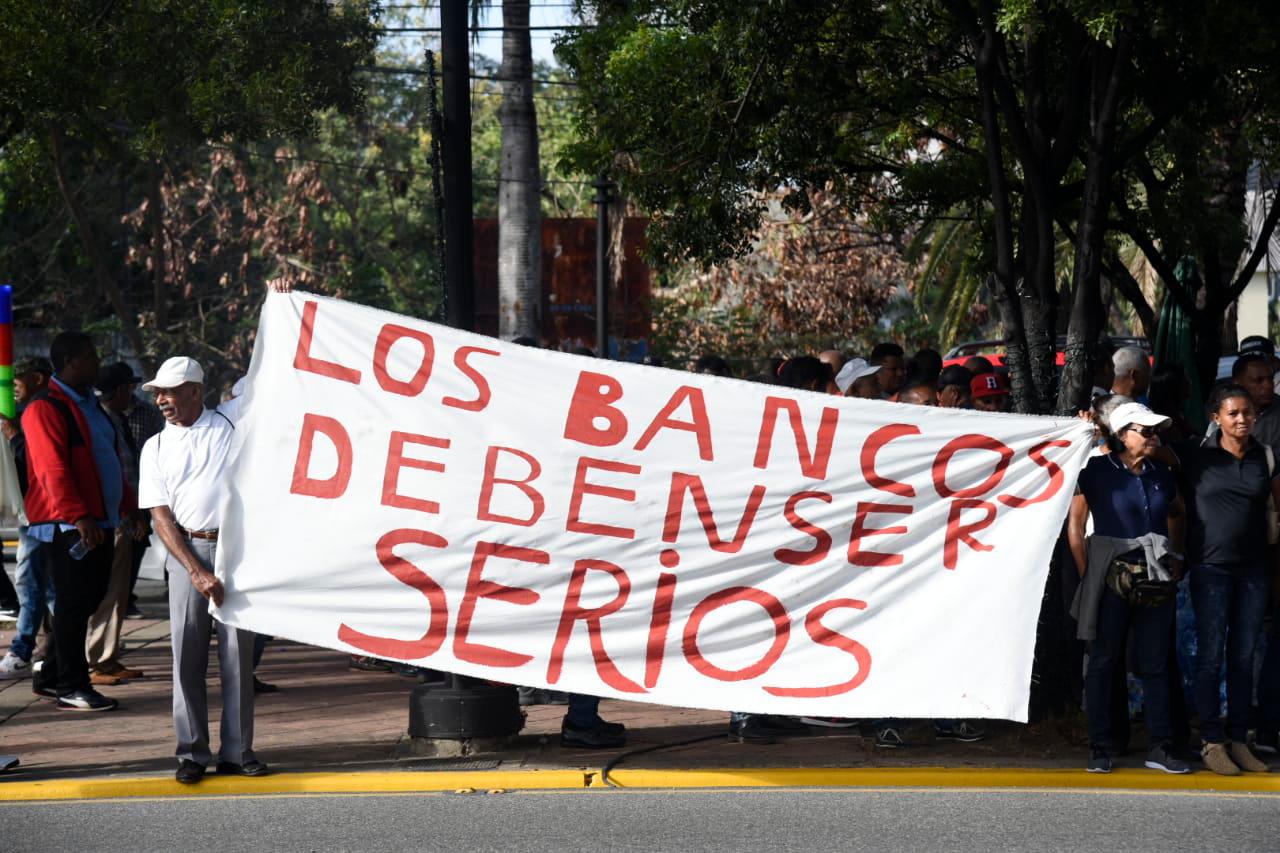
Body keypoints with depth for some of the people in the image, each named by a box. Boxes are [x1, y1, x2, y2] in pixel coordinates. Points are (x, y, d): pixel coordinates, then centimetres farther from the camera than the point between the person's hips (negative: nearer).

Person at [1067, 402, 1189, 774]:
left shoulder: (1160, 473, 11)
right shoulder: (1097, 471, -4)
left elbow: (1177, 514, 27)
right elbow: (1075, 525, -3)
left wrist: (1176, 557, 15)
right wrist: (1087, 575, -7)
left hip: (1156, 581, 4)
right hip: (1113, 578, -4)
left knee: (1155, 663, 5)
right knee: (1104, 662, 2)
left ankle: (1161, 748, 9)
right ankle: (1101, 748, 8)